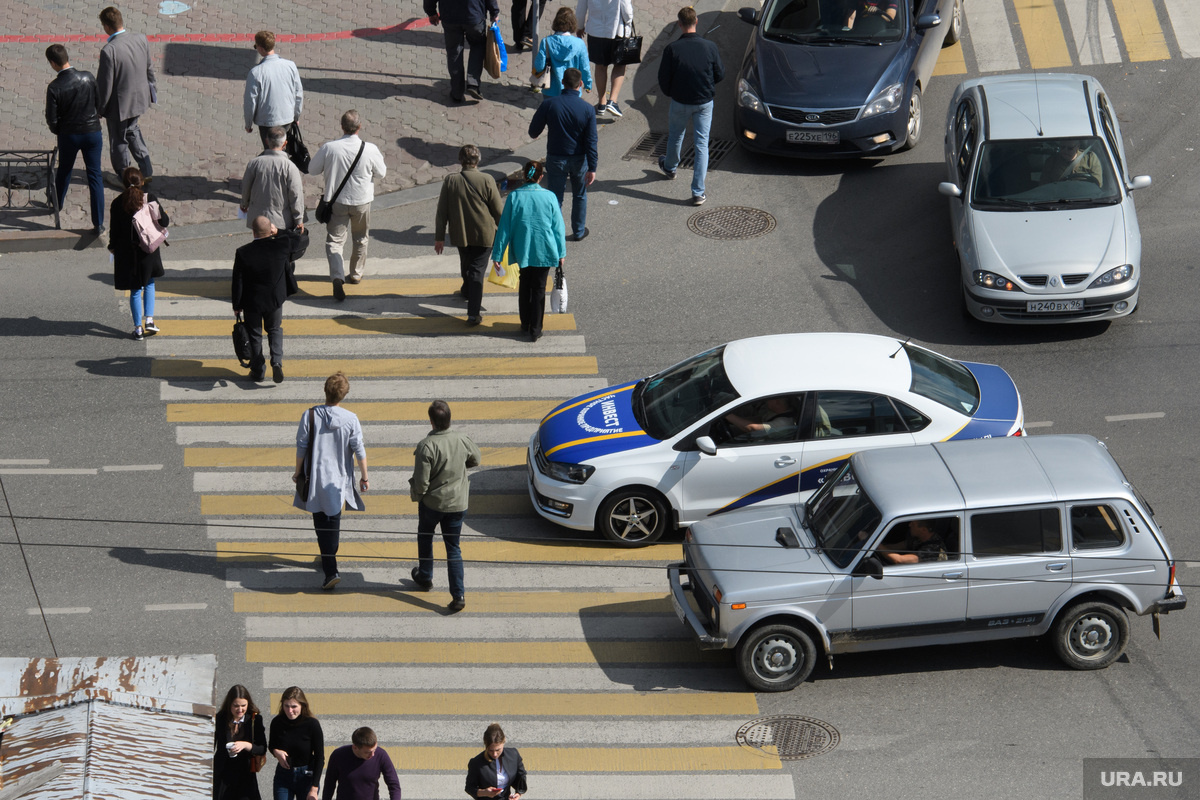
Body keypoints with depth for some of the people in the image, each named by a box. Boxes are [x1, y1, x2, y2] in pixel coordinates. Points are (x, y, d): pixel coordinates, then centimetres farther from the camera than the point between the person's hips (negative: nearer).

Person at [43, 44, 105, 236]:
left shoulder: (54, 87, -19)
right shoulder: (88, 77, -12)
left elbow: (52, 119, -12)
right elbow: (99, 103, 1)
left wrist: (57, 131, 9)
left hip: (68, 135, -1)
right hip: (92, 132, 1)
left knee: (64, 170, 25)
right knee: (95, 175, 6)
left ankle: (57, 204, 49)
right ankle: (98, 224, 3)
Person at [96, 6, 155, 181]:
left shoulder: (109, 51, -31)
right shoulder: (141, 39, -12)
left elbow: (105, 85, -22)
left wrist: (100, 108, -6)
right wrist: (150, 89, 22)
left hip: (119, 104, -6)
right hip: (140, 99, 6)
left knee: (119, 141, 17)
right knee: (132, 129, 31)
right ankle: (146, 171, 34)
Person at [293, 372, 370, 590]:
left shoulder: (310, 416, -12)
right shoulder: (350, 419, -10)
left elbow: (301, 447, -5)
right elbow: (359, 451, -5)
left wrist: (298, 472, 10)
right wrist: (364, 477, 8)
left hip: (316, 478, -2)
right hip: (339, 479, 2)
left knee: (322, 524, 2)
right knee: (334, 519, 21)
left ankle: (331, 570, -8)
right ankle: (329, 557, 39)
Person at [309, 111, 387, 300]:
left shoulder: (329, 148, -17)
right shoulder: (370, 150, -18)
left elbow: (312, 169, -3)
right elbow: (381, 172, -1)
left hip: (336, 201, -1)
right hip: (361, 201, 1)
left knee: (334, 240, 3)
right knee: (360, 239, 23)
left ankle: (337, 276, -19)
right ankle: (356, 274, 37)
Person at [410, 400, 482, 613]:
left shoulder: (426, 446, -26)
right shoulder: (463, 440, -12)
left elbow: (421, 482, -23)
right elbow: (475, 460, 10)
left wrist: (415, 495, -2)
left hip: (432, 502, -3)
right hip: (457, 503, 3)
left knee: (425, 537, 26)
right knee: (453, 547, 11)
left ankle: (425, 578, 44)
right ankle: (458, 595, 4)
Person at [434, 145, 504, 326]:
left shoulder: (450, 181, -11)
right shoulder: (487, 181, -17)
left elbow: (442, 212, -5)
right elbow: (498, 210, -9)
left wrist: (439, 237, 5)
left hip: (460, 234, 3)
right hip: (484, 234, -3)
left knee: (466, 265, 27)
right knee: (477, 270, 1)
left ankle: (468, 290, 54)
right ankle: (474, 313, -6)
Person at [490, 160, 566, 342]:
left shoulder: (514, 197, -12)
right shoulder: (549, 197, -12)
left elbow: (504, 227, -9)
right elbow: (558, 227, -4)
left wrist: (497, 255, -3)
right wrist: (561, 253, 7)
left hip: (522, 250, 1)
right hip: (544, 251, -1)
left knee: (525, 284, 22)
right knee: (539, 288, 11)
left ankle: (525, 325, 30)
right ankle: (535, 330, 13)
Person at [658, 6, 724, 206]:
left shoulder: (672, 49, -18)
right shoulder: (710, 47, -15)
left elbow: (663, 80, -9)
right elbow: (720, 74, -2)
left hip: (680, 102, 0)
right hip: (705, 102, 0)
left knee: (675, 137, 26)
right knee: (701, 144, 5)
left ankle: (670, 167, 54)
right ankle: (698, 193, 2)